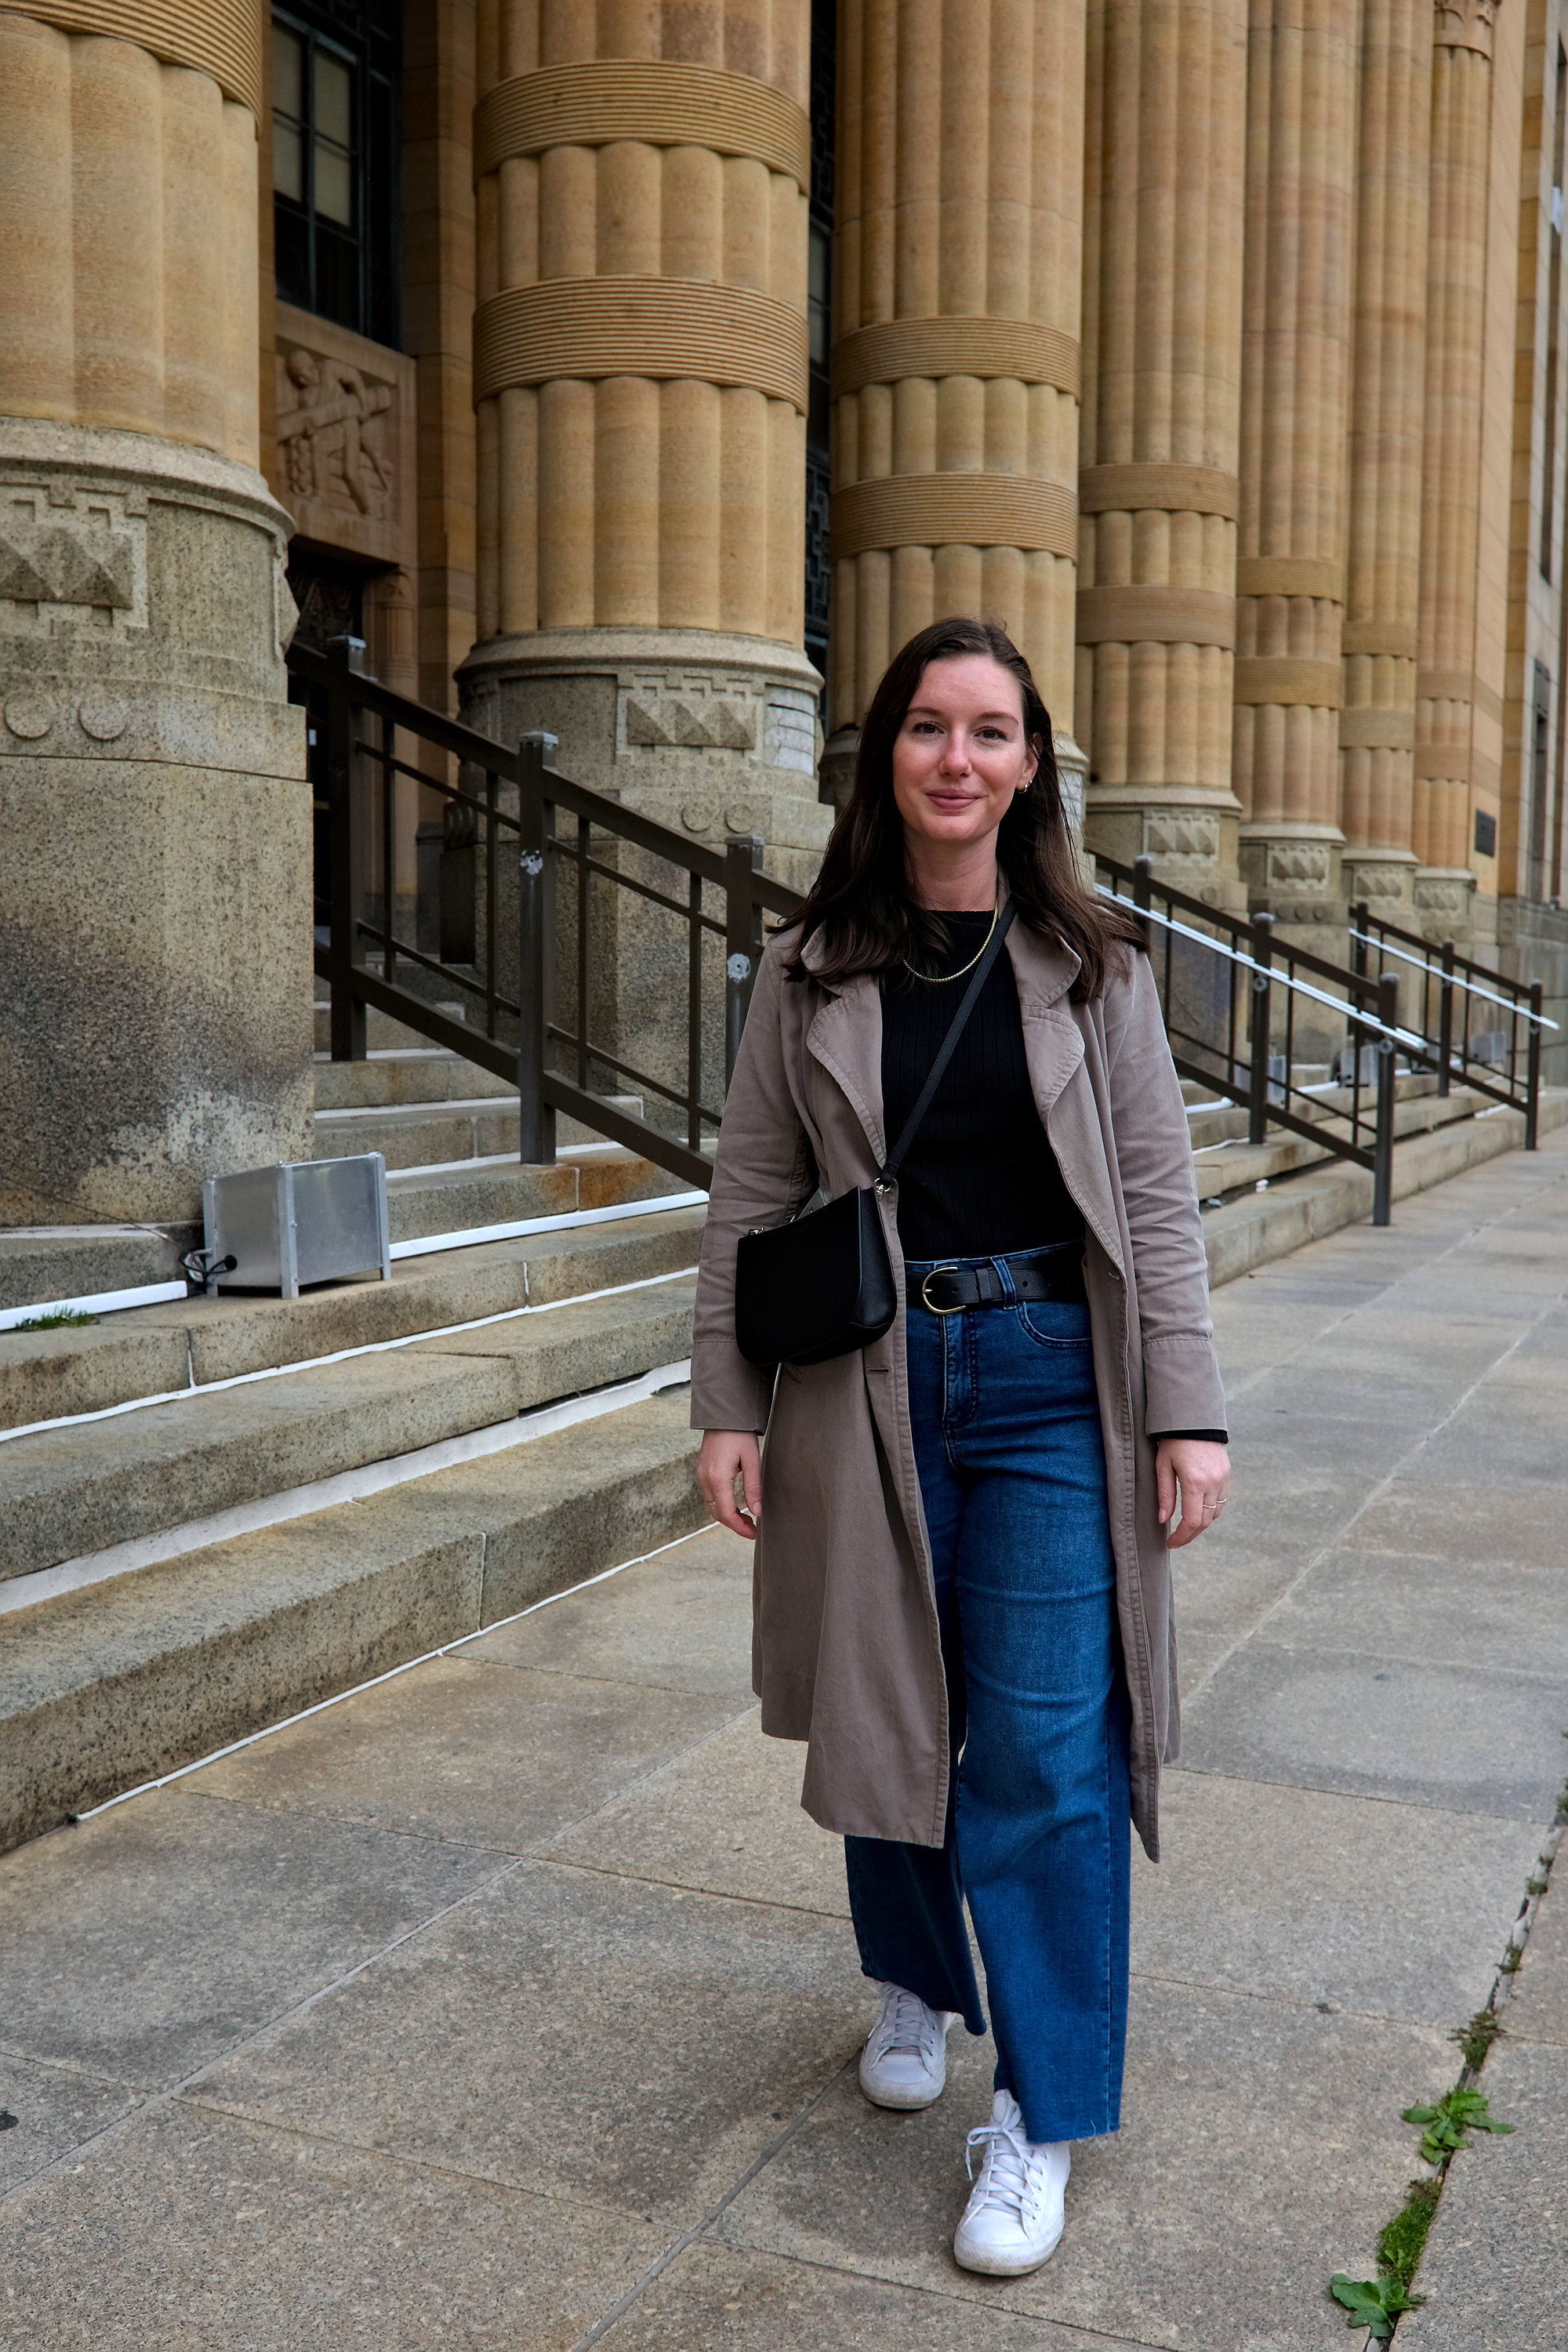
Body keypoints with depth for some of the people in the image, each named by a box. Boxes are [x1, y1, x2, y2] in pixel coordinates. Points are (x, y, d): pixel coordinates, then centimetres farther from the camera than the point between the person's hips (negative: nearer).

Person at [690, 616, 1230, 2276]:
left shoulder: (1094, 969, 1)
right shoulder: (811, 970, 2)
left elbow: (1157, 1200, 0)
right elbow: (750, 1198, 3)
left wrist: (1190, 1414, -6)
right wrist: (725, 1405, -2)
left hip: (1050, 1384, -1)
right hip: (868, 1385, 1)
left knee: (1047, 1750, -2)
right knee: (886, 1713, 14)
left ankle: (1038, 2122, 14)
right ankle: (913, 1985, 41)